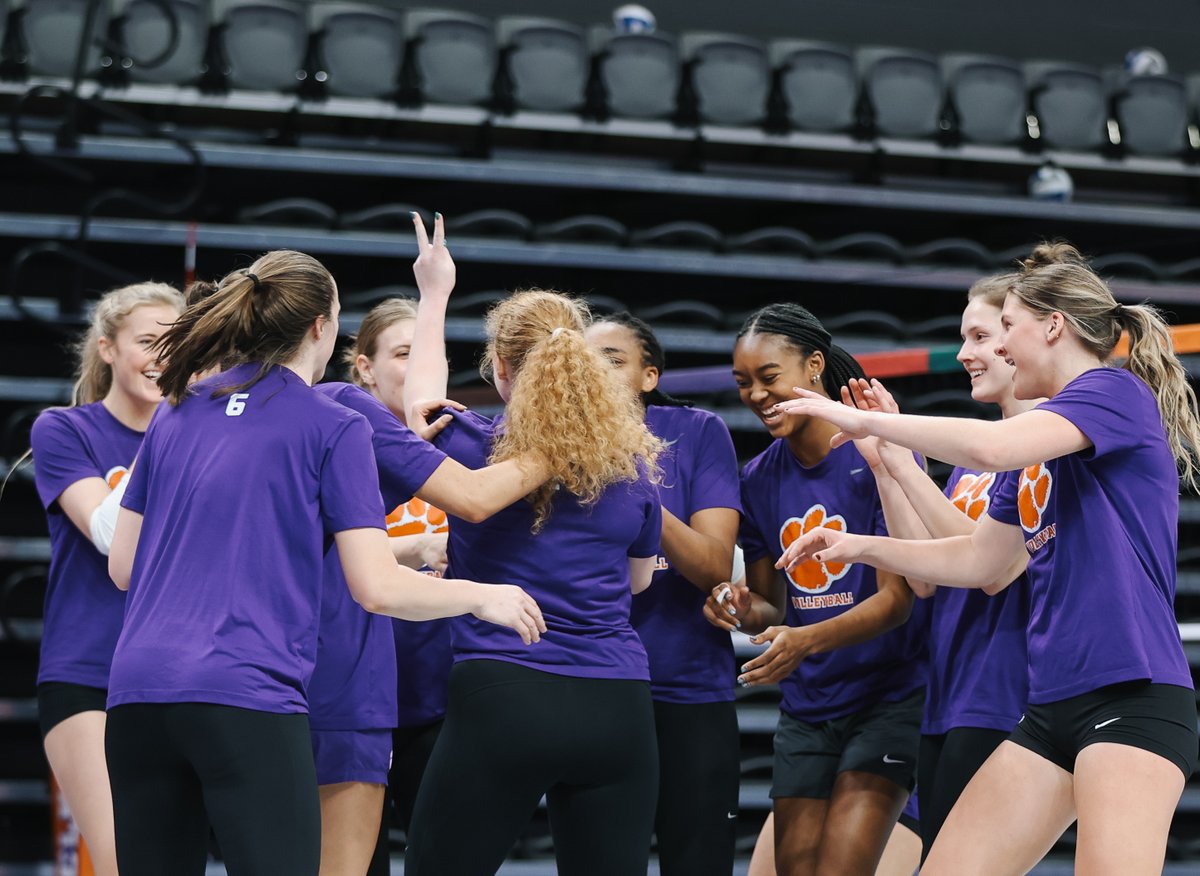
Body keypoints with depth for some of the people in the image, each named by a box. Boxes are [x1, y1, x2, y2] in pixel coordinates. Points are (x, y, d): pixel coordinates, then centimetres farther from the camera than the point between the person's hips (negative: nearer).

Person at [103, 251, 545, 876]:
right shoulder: (334, 429, 1)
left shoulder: (176, 415, 16)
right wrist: (481, 597, 12)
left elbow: (123, 566, 18)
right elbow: (377, 589, -4)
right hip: (247, 701, -5)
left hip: (136, 693, 6)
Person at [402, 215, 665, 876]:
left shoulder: (475, 446, -1)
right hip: (616, 708, 3)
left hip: (500, 702, -3)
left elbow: (421, 396, 23)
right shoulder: (632, 460, 5)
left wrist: (435, 293, 35)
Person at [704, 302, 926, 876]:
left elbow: (897, 598, -16)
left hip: (890, 694, -6)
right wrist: (747, 610, -12)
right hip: (806, 707, 6)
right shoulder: (758, 479, 6)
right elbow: (772, 607, 12)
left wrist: (806, 640, -31)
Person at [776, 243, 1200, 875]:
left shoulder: (1115, 391, -8)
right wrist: (860, 546, 21)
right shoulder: (1041, 434, 19)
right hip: (1051, 706, 9)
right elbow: (979, 561, 27)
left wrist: (866, 419, -14)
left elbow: (990, 447, -24)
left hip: (1133, 697, -9)